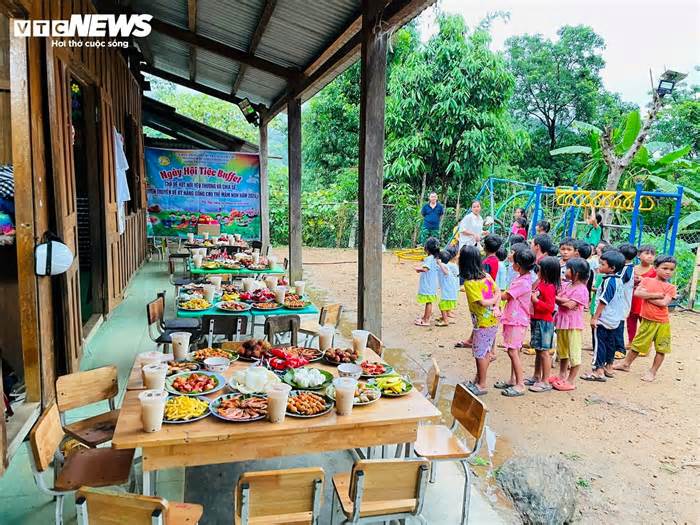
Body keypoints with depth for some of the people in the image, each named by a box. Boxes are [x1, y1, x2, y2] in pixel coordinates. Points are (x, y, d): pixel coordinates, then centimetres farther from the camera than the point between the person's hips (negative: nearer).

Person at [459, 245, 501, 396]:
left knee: (480, 354, 5)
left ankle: (481, 385, 14)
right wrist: (496, 307, -8)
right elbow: (498, 292, 4)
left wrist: (494, 301, -4)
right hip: (493, 321, 8)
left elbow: (482, 302, -22)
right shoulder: (486, 276, 2)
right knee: (485, 352, 17)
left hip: (483, 322, -8)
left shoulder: (469, 283, -20)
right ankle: (478, 379, 30)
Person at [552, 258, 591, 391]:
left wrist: (558, 300, -8)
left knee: (574, 352, 1)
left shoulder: (581, 289, -14)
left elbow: (570, 305, -20)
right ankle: (562, 375, 33)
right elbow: (556, 296, 3)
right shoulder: (565, 285, 9)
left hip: (573, 325, -8)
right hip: (562, 322, 8)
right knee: (562, 351, 19)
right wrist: (565, 301, -14)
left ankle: (571, 381, 8)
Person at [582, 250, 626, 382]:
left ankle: (599, 371, 0)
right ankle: (608, 368, 27)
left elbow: (603, 301, -21)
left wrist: (595, 317, -15)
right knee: (610, 343, 17)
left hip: (603, 319, -9)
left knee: (599, 344, -3)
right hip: (614, 319, 9)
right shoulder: (617, 280, 7)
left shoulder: (608, 281, -21)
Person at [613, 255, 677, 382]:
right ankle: (626, 364, 30)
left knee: (661, 349, 6)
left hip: (662, 323, -1)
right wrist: (656, 295, -18)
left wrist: (647, 296, -13)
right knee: (637, 344, 14)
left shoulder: (670, 288, -4)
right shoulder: (647, 280, 0)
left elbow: (663, 303, -18)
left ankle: (653, 372, 21)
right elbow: (637, 293, -16)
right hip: (647, 320, 1)